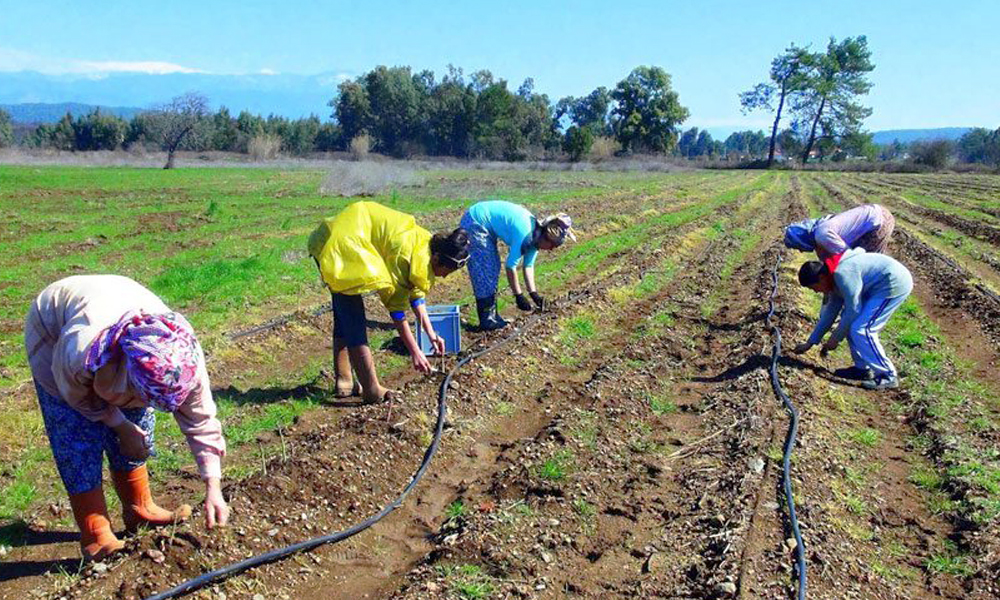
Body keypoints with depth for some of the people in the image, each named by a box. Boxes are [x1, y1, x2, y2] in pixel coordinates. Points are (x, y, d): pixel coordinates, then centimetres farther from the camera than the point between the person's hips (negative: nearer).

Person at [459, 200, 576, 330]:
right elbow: (511, 266, -24)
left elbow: (528, 265, 3)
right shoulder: (525, 233, -28)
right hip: (474, 223, -9)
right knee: (485, 272, -8)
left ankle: (492, 315, 16)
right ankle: (487, 320, -2)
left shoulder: (536, 234, -2)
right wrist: (518, 296, -17)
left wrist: (534, 294, -2)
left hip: (486, 226, 9)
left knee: (493, 269, 10)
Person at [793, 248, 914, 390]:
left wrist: (835, 339, -6)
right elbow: (830, 312, 17)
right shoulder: (835, 278, 10)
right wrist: (810, 342, 20)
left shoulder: (842, 274, -22)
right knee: (850, 323, 11)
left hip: (895, 283, -11)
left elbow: (853, 311, -19)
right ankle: (862, 367, 18)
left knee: (861, 329, -13)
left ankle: (888, 377, -5)